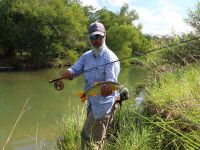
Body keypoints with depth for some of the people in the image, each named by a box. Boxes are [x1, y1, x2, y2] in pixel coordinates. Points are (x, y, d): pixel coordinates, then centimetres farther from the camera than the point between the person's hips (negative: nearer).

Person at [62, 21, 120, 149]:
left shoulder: (110, 58, -18)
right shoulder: (86, 56, 5)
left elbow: (111, 81, -27)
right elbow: (75, 69, -2)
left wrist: (107, 88, -50)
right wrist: (68, 72, -27)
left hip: (104, 103, -7)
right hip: (91, 102, 7)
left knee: (88, 137, -4)